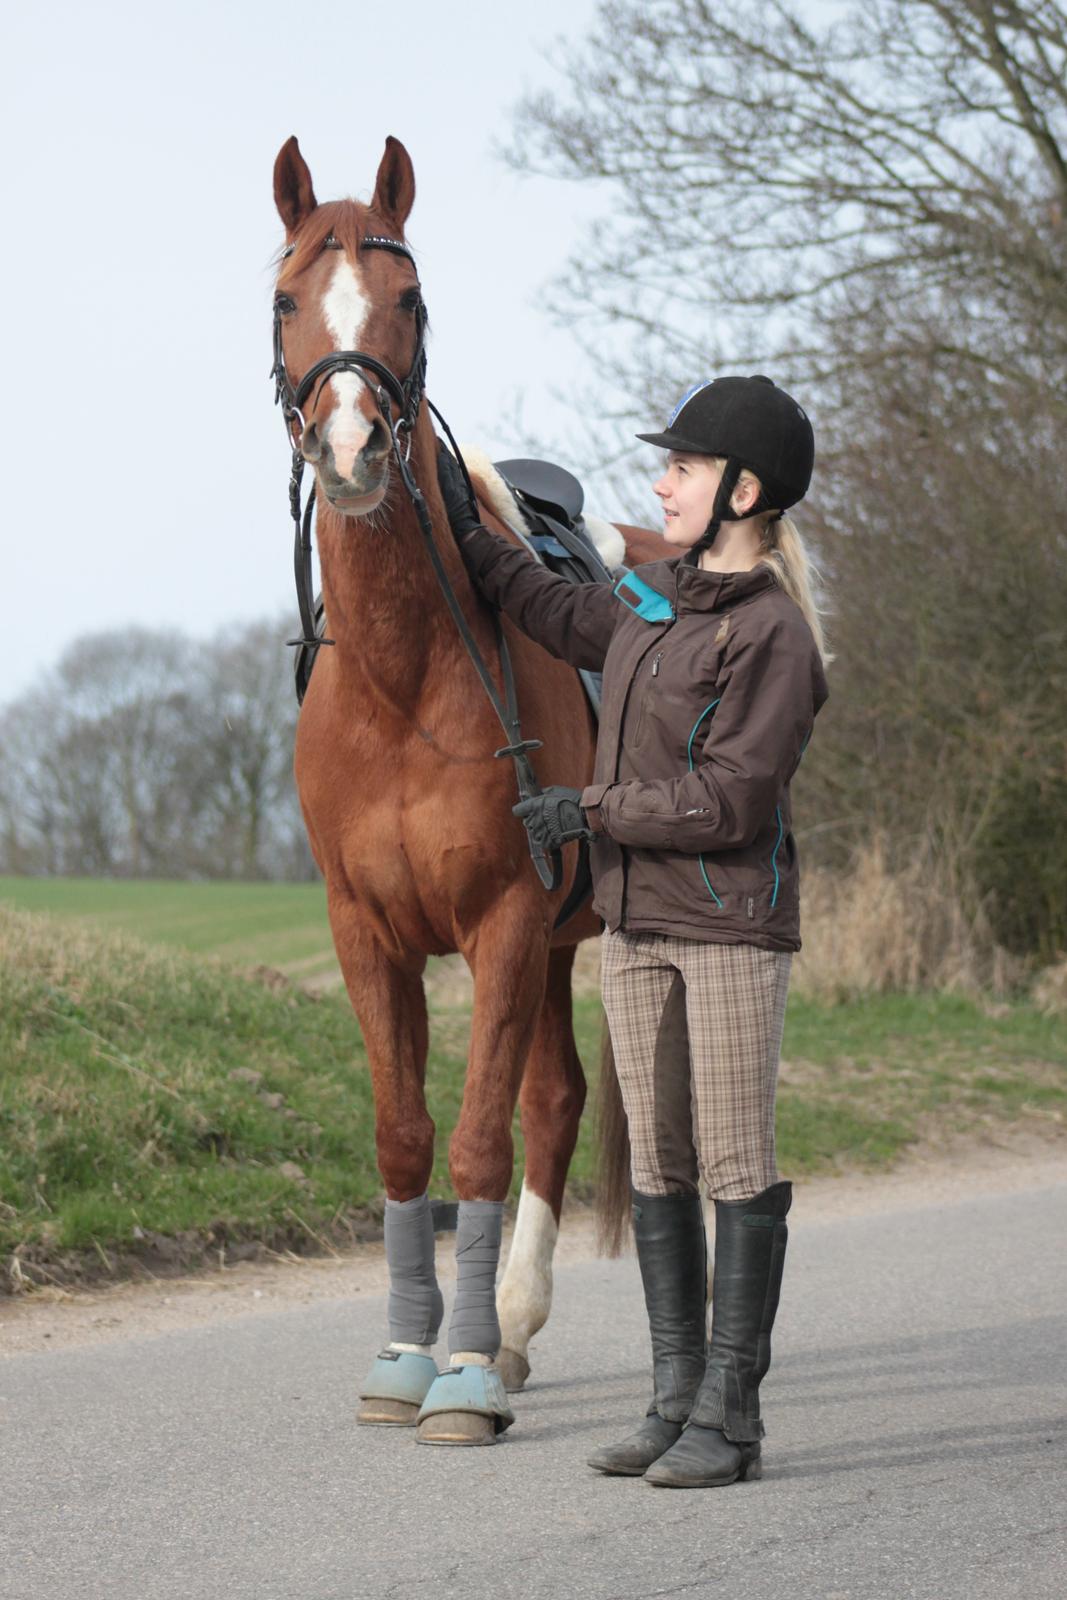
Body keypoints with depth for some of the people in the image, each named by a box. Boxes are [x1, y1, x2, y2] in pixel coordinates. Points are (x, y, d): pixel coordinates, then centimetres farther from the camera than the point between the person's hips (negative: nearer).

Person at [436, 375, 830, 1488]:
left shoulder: (772, 632, -14)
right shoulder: (655, 597, 10)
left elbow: (731, 798, -19)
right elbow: (560, 617, 31)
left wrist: (595, 809, -13)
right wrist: (467, 537, 27)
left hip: (731, 927, -8)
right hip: (635, 921, 8)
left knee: (735, 1166, -2)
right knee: (656, 1164, 9)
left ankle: (729, 1416, 4)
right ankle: (675, 1399, 16)